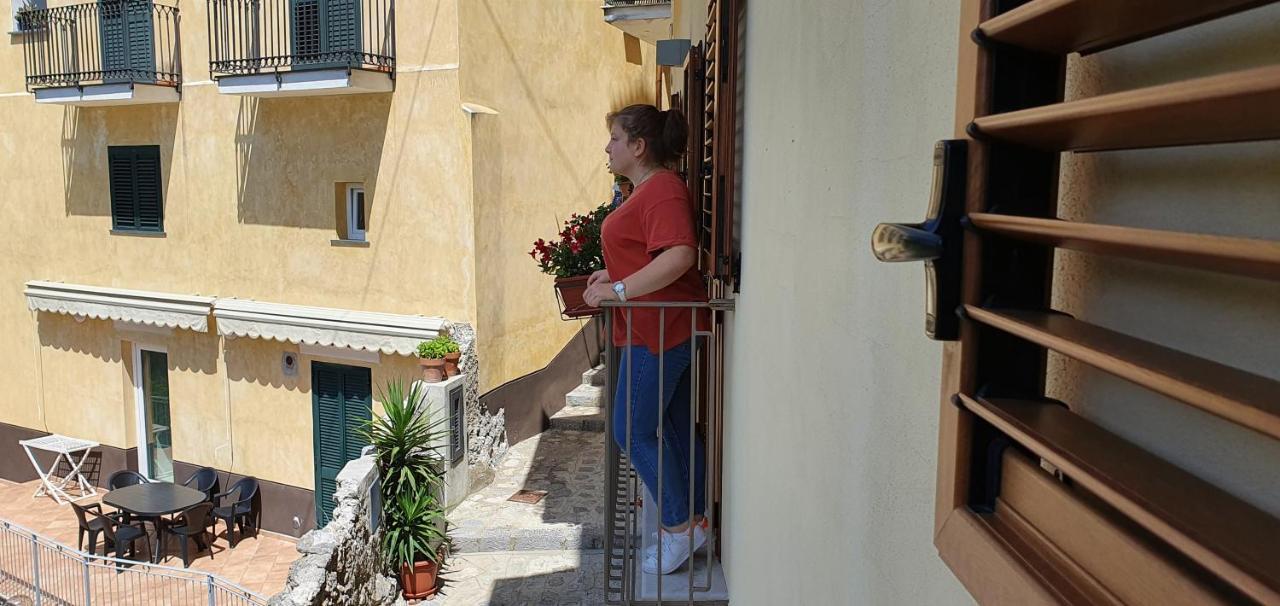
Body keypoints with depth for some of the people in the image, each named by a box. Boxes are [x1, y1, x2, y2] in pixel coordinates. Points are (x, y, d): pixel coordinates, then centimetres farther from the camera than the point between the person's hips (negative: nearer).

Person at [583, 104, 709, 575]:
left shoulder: (662, 189, -17)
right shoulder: (648, 188, 17)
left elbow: (680, 255, -30)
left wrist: (619, 289, -27)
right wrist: (613, 272, 14)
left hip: (657, 330, -11)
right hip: (669, 328, 11)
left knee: (633, 431, -3)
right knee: (677, 429, 15)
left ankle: (679, 525, 9)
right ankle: (695, 520, 26)